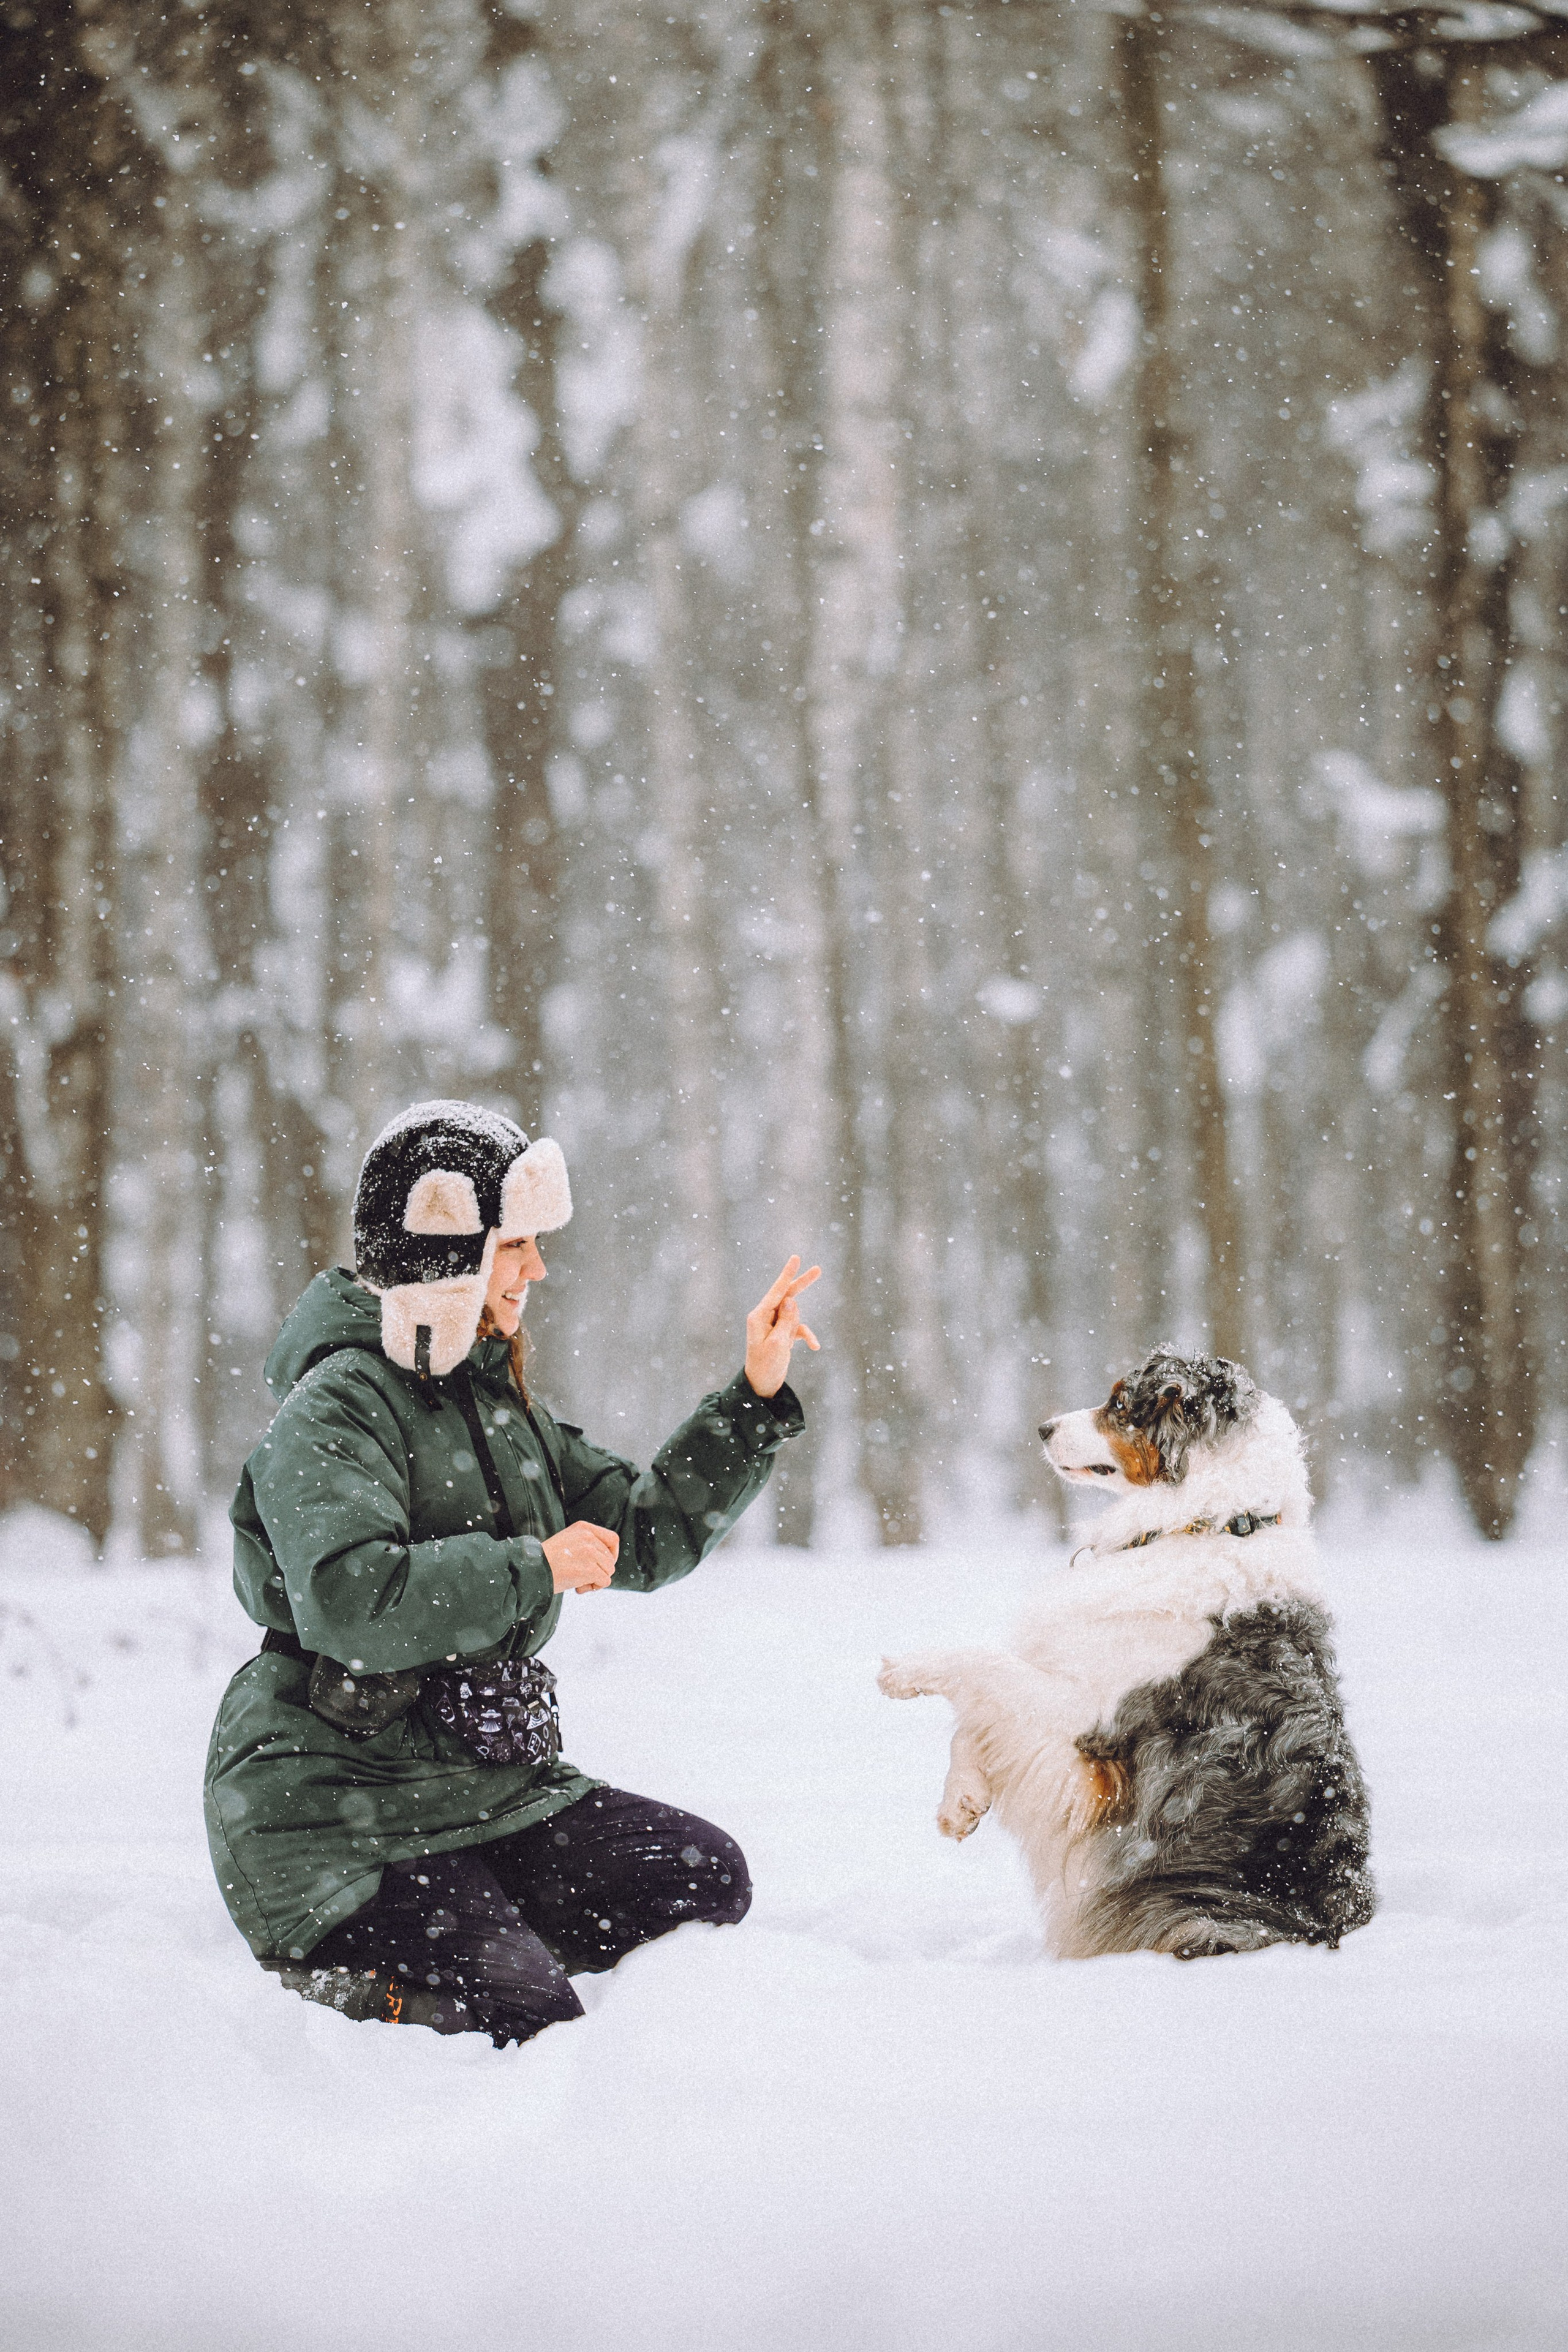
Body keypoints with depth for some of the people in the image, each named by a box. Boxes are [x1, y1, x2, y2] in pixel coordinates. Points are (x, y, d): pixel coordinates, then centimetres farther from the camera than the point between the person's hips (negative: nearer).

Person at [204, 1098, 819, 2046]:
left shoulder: (499, 1400, 15)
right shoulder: (338, 1408, -14)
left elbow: (645, 1534, 18)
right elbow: (349, 1603, -29)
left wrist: (756, 1400, 10)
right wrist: (533, 1569, -23)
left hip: (495, 1787, 9)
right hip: (340, 1813, -9)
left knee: (706, 1875, -5)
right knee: (529, 2021, -19)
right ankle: (327, 1970, 2)